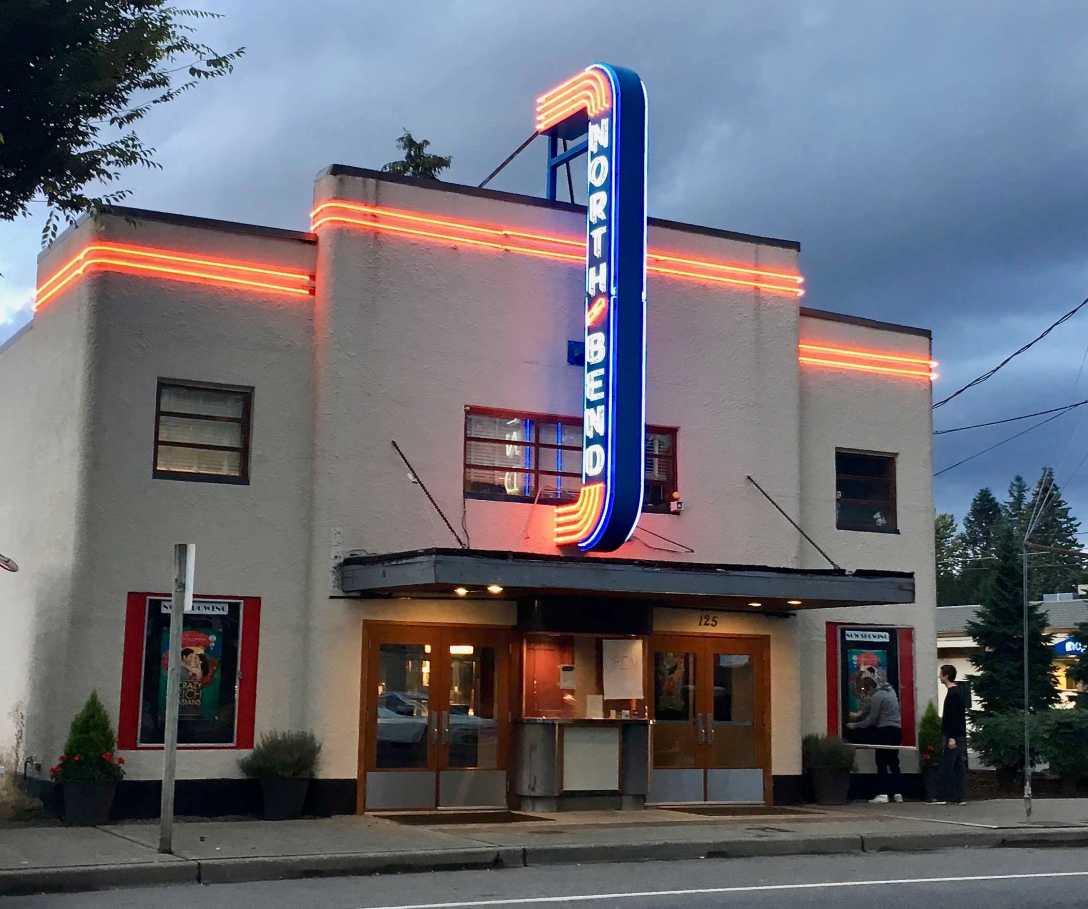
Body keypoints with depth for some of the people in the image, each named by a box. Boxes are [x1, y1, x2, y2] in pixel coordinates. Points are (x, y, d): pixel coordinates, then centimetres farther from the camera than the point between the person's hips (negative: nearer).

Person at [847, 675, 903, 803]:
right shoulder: (890, 690, 14)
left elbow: (872, 719, -10)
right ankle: (898, 794, 9)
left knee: (882, 764, -5)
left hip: (884, 731, -8)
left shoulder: (876, 697, -12)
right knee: (894, 763, 12)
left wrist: (855, 725, 0)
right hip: (897, 730, 8)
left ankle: (883, 794, -10)